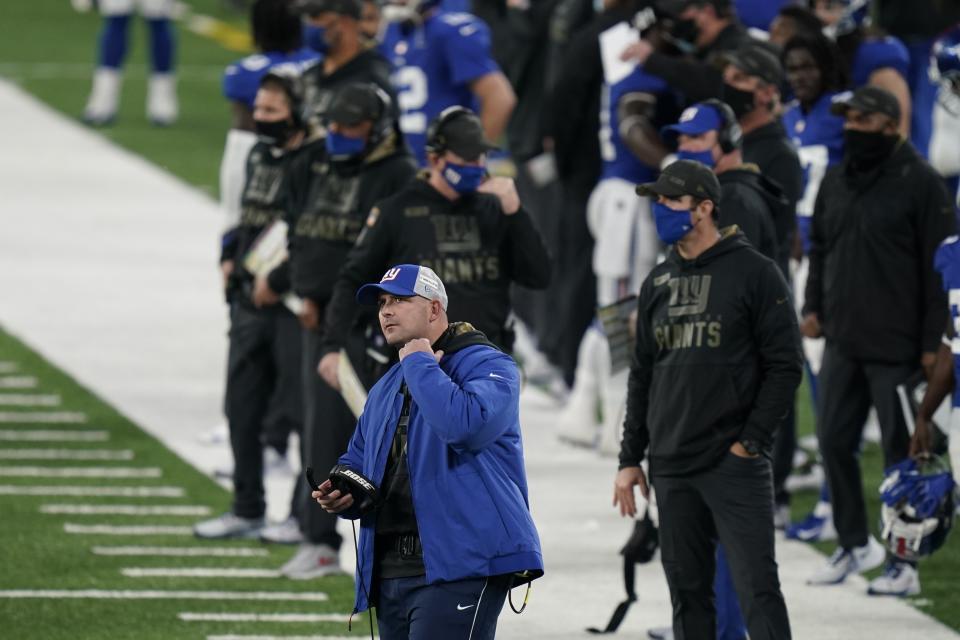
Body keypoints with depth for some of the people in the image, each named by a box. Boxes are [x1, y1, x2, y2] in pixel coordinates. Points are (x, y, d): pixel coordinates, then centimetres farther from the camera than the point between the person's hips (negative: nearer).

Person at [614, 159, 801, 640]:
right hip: (672, 468, 6)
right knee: (687, 591, 8)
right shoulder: (658, 284, 14)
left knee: (757, 590, -11)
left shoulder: (754, 273, -4)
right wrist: (630, 459, 14)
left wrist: (750, 441, -12)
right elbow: (642, 377, 18)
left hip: (735, 465, -6)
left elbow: (784, 367, -6)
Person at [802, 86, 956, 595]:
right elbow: (820, 247, 23)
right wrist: (814, 306, 9)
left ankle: (902, 562, 7)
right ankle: (854, 543, 24)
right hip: (842, 341, 7)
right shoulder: (836, 181, 12)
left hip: (896, 346, -7)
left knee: (901, 449, 0)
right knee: (834, 442, 9)